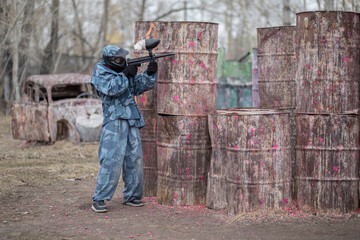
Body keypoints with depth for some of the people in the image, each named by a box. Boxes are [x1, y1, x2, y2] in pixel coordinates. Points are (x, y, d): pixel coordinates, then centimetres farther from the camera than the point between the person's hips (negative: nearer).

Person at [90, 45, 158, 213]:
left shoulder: (125, 70, 13)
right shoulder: (100, 73, -4)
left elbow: (143, 85, 11)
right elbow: (111, 89, -20)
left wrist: (150, 73, -6)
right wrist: (125, 74, -21)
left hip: (132, 122, 7)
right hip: (114, 121, -7)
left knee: (135, 159, 8)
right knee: (111, 161, -12)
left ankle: (131, 196, 19)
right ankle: (99, 199, -6)